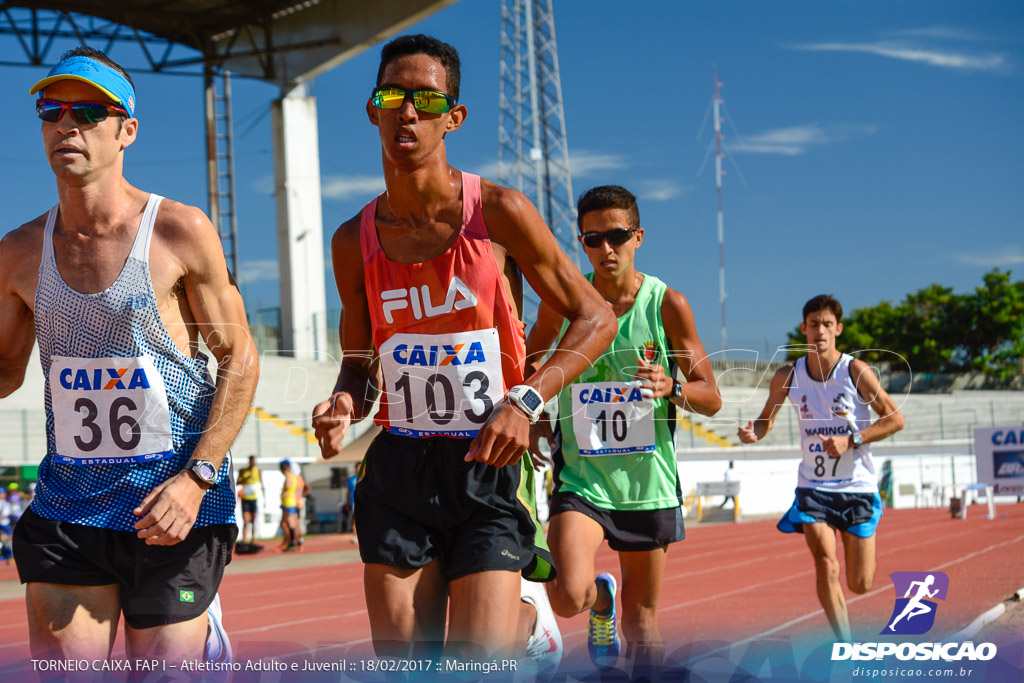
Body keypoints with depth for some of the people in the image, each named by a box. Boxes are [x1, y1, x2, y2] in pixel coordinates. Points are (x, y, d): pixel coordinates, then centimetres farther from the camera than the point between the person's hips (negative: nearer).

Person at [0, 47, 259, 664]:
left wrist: (196, 478, -13)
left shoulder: (181, 232, -5)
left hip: (172, 499, -3)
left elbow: (240, 359, -3)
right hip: (65, 504, 3)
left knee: (162, 671, 1)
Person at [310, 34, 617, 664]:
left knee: (477, 666, -9)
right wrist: (344, 405, -6)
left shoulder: (499, 213, -6)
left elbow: (596, 318, -1)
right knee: (402, 666, 4)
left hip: (486, 469, -3)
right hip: (397, 473, 3)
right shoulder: (355, 241, 4)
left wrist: (526, 400, -14)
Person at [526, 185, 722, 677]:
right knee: (568, 596, -21)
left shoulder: (667, 304, -5)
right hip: (581, 477, 0)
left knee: (642, 619, 9)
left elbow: (711, 397, -2)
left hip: (648, 479, 0)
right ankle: (602, 599, 14)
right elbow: (529, 366, 15)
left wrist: (672, 388, -24)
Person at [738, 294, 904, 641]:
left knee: (860, 584, 5)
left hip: (858, 486, -1)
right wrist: (753, 432, -12)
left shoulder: (855, 371, -9)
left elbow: (895, 419, -6)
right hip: (813, 485, 1)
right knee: (826, 566, -17)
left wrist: (851, 440, -19)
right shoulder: (788, 376, -2)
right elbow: (767, 418, 12)